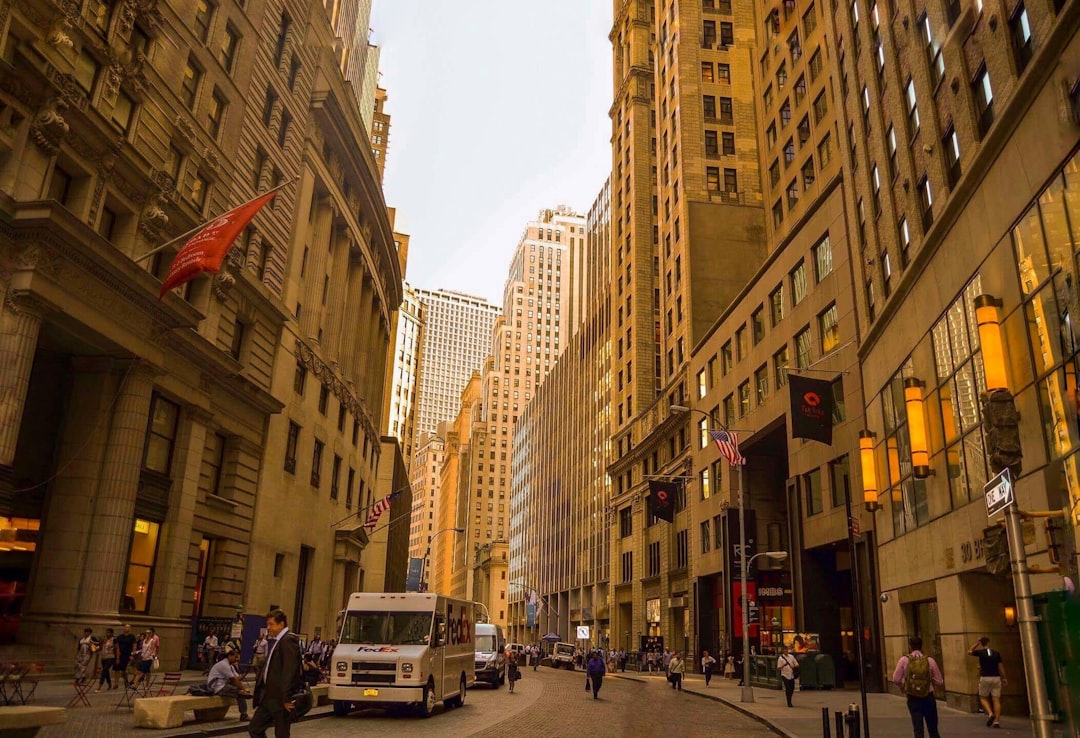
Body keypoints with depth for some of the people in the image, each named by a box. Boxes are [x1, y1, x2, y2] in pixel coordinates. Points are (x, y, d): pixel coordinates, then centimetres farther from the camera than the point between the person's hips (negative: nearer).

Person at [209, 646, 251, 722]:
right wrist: (243, 689, -13)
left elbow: (237, 678, 7)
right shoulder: (223, 665, -17)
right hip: (218, 688, -10)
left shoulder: (230, 665, 14)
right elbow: (234, 679, -19)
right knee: (240, 692, -21)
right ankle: (243, 716, -15)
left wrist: (243, 688, -7)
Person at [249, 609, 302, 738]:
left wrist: (286, 698, -24)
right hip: (268, 698, 9)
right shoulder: (273, 641, 14)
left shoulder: (288, 640, -16)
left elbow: (289, 670, -22)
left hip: (280, 699, -9)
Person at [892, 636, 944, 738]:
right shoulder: (930, 660, -5)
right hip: (928, 698, 1)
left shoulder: (904, 660, -7)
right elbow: (940, 682, -1)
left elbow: (896, 680, -7)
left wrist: (903, 686, 13)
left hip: (913, 699, -1)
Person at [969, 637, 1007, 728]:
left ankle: (990, 714, -12)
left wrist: (976, 643, 18)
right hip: (996, 678, 2)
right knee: (996, 700, 3)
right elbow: (1000, 666, 4)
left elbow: (969, 651, 15)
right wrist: (1004, 678, 14)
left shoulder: (980, 652, -2)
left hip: (985, 678, -2)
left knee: (983, 698, 11)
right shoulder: (996, 653, 4)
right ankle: (996, 721, -1)